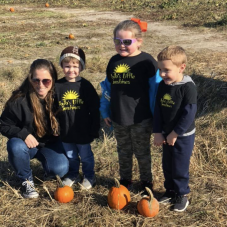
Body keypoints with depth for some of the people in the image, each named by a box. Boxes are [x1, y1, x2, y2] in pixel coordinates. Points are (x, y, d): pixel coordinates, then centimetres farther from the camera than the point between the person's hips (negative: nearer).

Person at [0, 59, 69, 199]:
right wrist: (24, 134, -26)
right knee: (16, 147, -35)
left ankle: (49, 170, 14)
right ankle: (27, 180, -7)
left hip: (51, 144, 1)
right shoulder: (20, 100, -21)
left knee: (61, 169, -26)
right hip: (27, 143, -1)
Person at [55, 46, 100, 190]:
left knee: (86, 156, 14)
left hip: (83, 131, -2)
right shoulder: (58, 86, -3)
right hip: (66, 132, 3)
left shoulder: (86, 86, -10)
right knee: (71, 156, 19)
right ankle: (73, 175, 39)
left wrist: (94, 130, -6)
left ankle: (89, 176, 32)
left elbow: (95, 110, -6)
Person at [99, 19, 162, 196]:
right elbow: (108, 87, 11)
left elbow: (155, 89, -10)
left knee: (142, 152, 12)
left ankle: (147, 182, 31)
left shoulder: (146, 61, -14)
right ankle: (125, 180, 38)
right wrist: (105, 112, 13)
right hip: (118, 118, 5)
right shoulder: (114, 61, 3)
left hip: (141, 119, -4)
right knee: (123, 151, 20)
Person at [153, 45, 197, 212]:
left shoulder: (188, 87, -21)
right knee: (167, 165, 17)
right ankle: (170, 191, 35)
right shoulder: (163, 86, -2)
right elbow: (158, 110, 3)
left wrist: (175, 134, -17)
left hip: (183, 136, -6)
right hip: (166, 134, 6)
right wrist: (158, 133, -3)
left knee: (180, 167, 5)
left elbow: (189, 114, -22)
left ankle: (182, 195, 23)